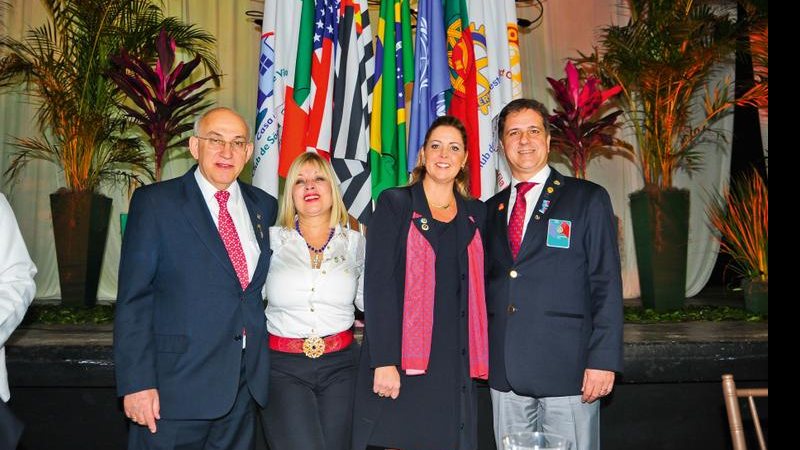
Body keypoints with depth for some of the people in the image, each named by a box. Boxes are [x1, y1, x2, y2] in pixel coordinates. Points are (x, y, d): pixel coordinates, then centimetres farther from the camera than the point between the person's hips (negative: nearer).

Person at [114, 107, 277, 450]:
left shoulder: (264, 206, 8)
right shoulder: (155, 202, -4)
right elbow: (133, 299, -7)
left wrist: (263, 364, 9)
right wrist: (136, 382, -12)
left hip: (246, 382, 4)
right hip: (177, 386, -4)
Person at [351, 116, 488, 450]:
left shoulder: (475, 213, 12)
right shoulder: (395, 203, 0)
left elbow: (476, 288, 13)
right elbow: (377, 284, -7)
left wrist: (477, 357, 3)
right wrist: (384, 361, -14)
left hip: (455, 361, 4)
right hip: (402, 358, -3)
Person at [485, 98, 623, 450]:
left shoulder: (588, 200, 1)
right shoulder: (491, 209, 13)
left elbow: (606, 285, -5)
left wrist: (603, 360, -11)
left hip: (567, 368, -4)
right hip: (505, 371, 4)